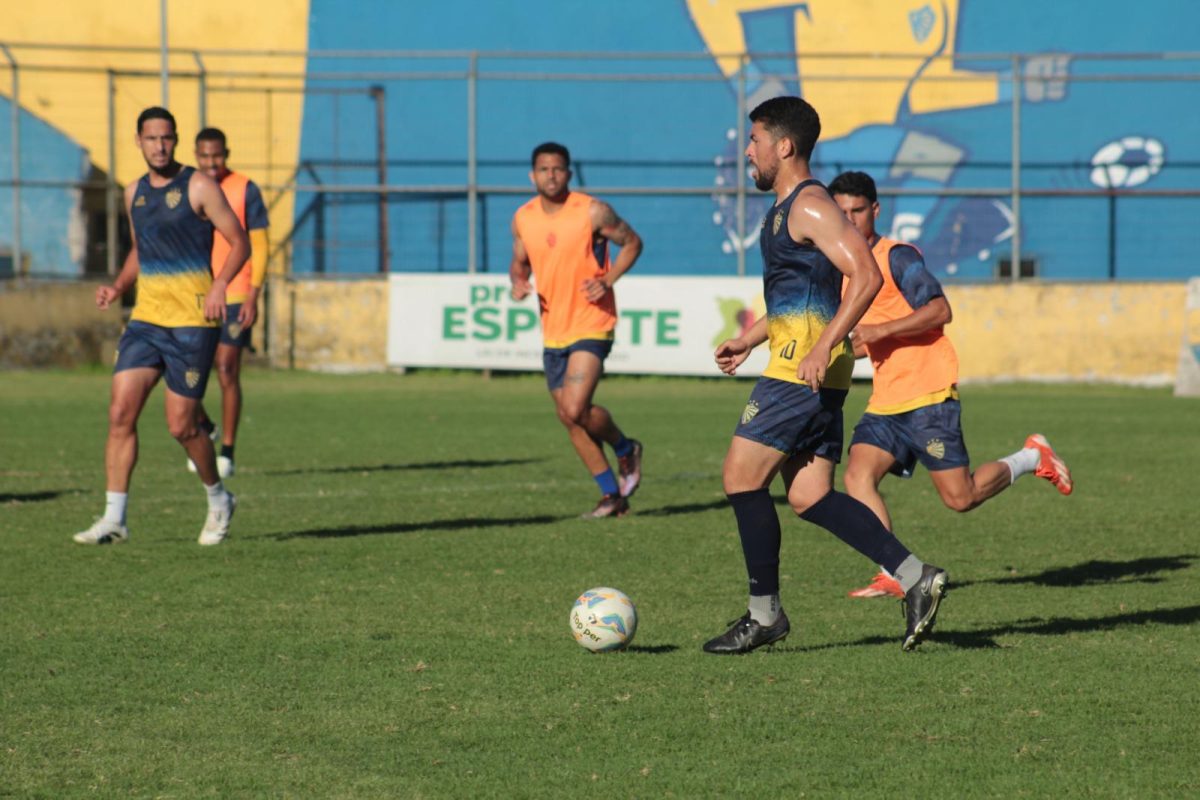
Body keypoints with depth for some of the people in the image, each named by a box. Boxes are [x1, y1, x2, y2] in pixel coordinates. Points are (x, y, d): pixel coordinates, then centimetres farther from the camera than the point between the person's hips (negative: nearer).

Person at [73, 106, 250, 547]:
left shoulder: (198, 187, -5)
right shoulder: (135, 193, 13)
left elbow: (239, 243, -5)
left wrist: (219, 286, -21)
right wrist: (117, 287, 10)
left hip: (192, 321, -6)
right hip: (146, 317, 6)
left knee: (180, 425, -3)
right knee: (121, 412, -7)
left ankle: (218, 500, 22)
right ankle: (113, 519, -5)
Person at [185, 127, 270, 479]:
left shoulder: (246, 190, -3)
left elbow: (259, 246, -3)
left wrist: (252, 296, -11)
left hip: (233, 298, -3)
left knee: (227, 372, -5)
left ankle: (227, 451, 5)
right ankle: (204, 427, 26)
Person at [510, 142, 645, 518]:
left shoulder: (593, 211, -10)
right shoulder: (523, 218, 4)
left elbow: (632, 243, 2)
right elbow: (519, 262, 18)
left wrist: (608, 280, -12)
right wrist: (519, 282, -5)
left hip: (591, 325, -6)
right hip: (553, 330, 6)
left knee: (576, 409, -20)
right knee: (569, 419, 7)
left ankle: (625, 449, 10)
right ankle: (612, 495, 20)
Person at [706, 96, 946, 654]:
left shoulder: (810, 207, -12)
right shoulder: (786, 209, 20)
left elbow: (865, 276, -22)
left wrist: (824, 346, -27)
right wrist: (748, 340, 28)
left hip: (804, 367, -10)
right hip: (798, 363, 10)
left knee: (742, 478, -5)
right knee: (808, 497, 6)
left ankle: (764, 614, 1)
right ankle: (916, 577, 2)